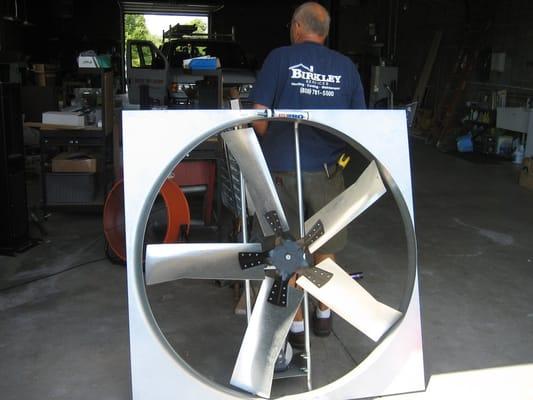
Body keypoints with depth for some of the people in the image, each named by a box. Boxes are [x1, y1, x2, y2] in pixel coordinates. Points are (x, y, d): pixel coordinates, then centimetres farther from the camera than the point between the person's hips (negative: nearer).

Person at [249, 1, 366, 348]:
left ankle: (296, 327, 20)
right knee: (325, 245, 19)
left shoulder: (280, 58, -3)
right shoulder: (346, 67, 4)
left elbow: (259, 116, -7)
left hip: (284, 169, -2)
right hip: (326, 170, 3)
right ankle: (324, 315, 33)